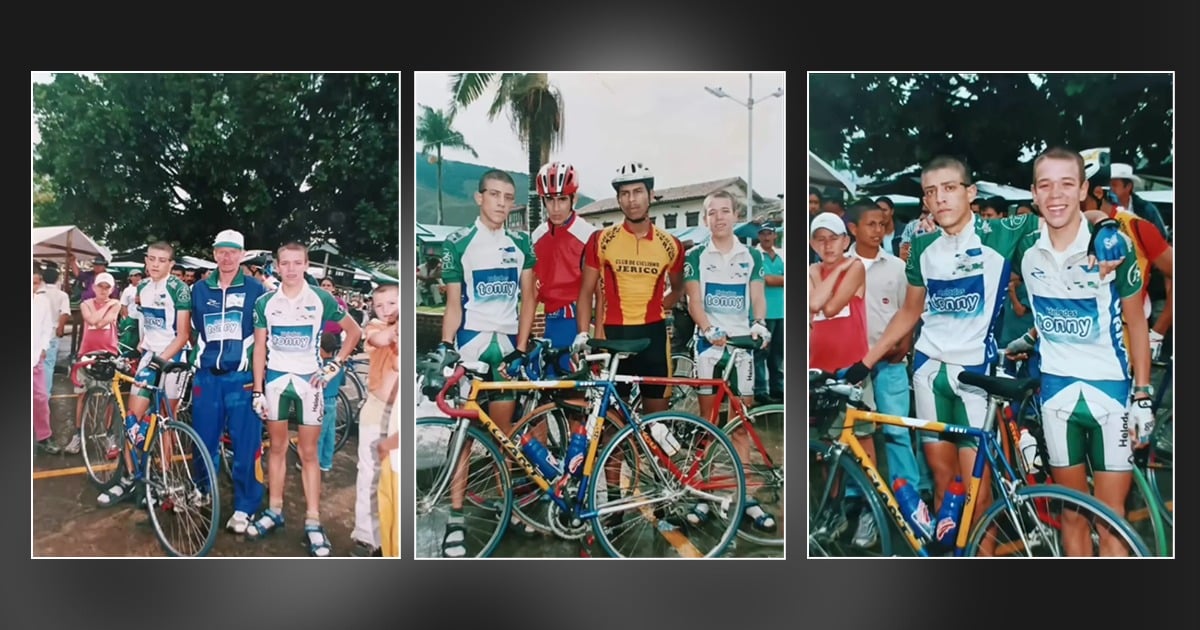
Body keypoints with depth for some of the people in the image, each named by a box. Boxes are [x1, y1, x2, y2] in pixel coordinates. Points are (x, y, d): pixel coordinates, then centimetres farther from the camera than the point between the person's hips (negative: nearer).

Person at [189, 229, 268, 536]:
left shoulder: (255, 289, 0)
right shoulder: (199, 288, 10)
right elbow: (192, 329, 20)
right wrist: (192, 359, 14)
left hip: (242, 376, -3)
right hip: (207, 375, 3)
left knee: (245, 443, -1)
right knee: (204, 441, 10)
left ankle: (244, 507, 9)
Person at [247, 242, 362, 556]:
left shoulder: (321, 299, -5)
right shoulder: (265, 302, 0)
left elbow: (355, 331, 3)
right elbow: (259, 348, 4)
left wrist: (334, 366, -3)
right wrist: (257, 391, 0)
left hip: (309, 380, -2)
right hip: (275, 379, 2)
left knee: (309, 453, 2)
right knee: (277, 447, 11)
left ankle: (313, 522, 6)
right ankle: (274, 511, 24)